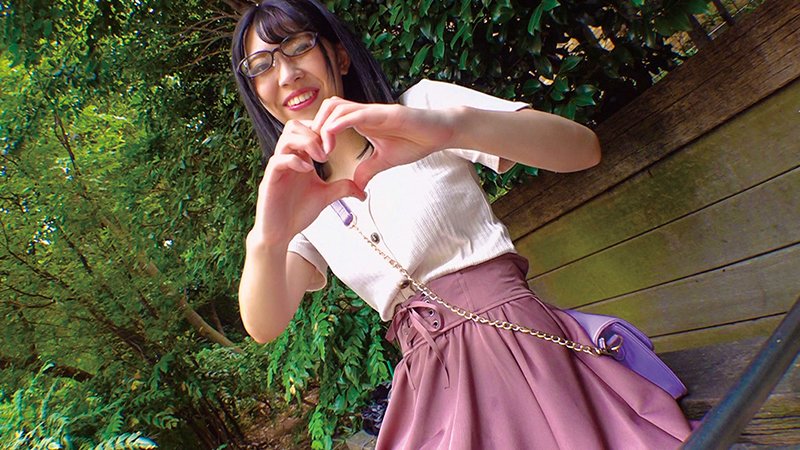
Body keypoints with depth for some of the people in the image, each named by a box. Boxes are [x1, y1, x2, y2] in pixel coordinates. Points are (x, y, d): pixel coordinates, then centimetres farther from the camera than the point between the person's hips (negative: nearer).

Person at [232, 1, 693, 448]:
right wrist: (266, 240, -27)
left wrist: (453, 125, -31)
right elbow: (264, 327, -5)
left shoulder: (422, 104, -2)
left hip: (522, 340, -2)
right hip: (430, 383, 3)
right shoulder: (304, 202, 8)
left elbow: (583, 147, -13)